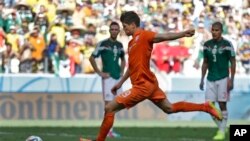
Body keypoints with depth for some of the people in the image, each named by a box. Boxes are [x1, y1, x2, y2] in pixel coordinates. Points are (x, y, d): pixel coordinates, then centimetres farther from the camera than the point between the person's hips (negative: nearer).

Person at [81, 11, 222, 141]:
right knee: (169, 108, 17)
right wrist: (120, 82, 29)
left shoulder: (143, 35, -11)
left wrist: (183, 34, -39)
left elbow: (164, 36, -24)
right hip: (149, 83, 10)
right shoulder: (132, 42, 16)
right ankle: (205, 107, 17)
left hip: (143, 86, -10)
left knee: (109, 108, -7)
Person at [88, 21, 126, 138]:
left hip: (117, 77, 7)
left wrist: (122, 71, 15)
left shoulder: (119, 45, 13)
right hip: (108, 77, -7)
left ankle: (109, 129, 15)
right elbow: (92, 58, -7)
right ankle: (108, 131, -8)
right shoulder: (103, 44, -7)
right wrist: (99, 73, -9)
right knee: (108, 103, -9)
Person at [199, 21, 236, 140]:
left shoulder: (227, 44, -8)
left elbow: (233, 63, -6)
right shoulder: (207, 45, 6)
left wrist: (231, 80, -11)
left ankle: (222, 131, 4)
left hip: (223, 78, -5)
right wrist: (202, 79, 12)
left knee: (222, 104, -3)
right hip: (210, 79, 5)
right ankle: (220, 127, 19)